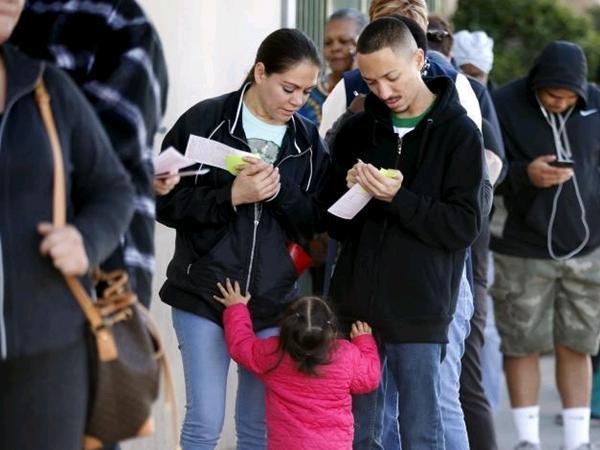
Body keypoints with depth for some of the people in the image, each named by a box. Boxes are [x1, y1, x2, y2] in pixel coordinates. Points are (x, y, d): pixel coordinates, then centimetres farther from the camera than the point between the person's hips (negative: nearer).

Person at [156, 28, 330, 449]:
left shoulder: (308, 139, 5)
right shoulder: (205, 121, -7)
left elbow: (316, 220, 3)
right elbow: (165, 202, -8)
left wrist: (279, 190, -15)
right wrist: (232, 196, -21)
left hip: (273, 300, 4)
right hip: (204, 293, -3)